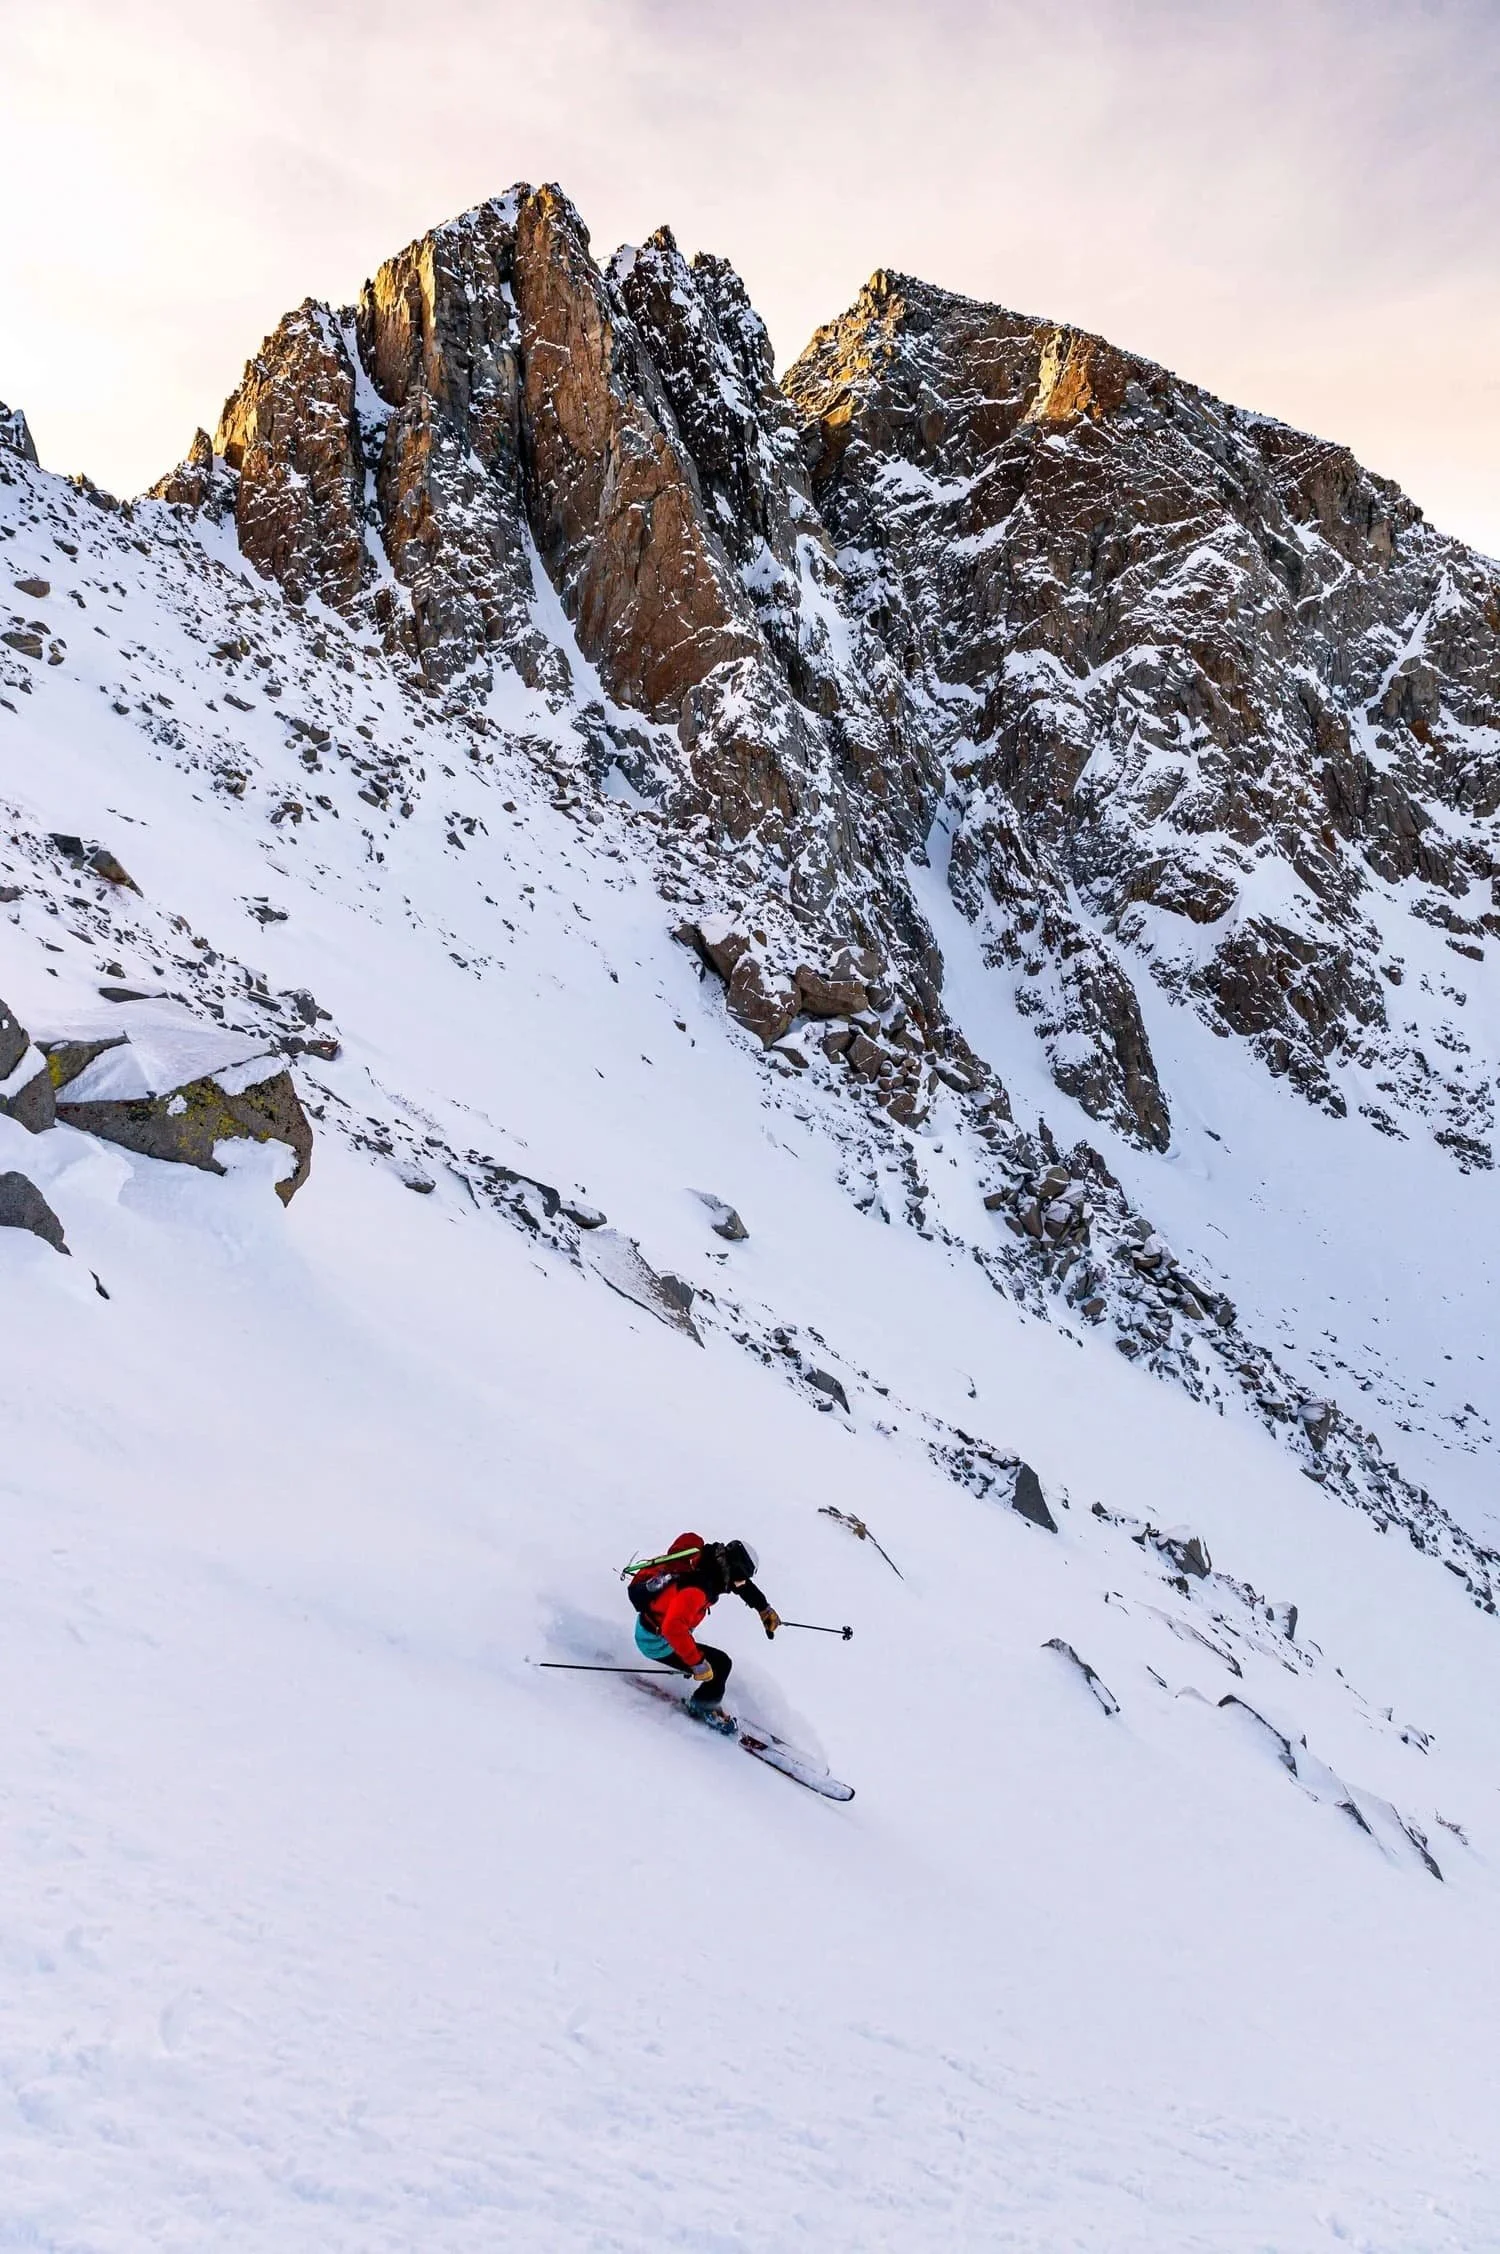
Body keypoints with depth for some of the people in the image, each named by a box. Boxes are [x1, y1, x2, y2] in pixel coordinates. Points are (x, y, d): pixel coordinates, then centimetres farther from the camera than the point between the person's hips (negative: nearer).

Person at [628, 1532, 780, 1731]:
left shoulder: (710, 1563, -9)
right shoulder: (697, 1589, -35)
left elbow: (743, 1584, 11)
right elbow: (673, 1628, -44)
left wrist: (764, 1609, 16)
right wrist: (697, 1663, -37)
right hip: (655, 1641, -9)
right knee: (720, 1665, -8)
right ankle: (703, 1708, 14)